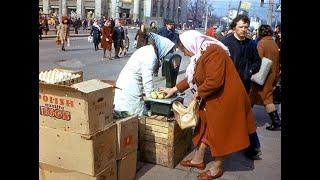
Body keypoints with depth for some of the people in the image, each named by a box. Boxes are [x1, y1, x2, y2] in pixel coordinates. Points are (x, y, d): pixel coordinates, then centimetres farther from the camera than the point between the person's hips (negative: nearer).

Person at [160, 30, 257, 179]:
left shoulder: (212, 52, -23)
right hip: (213, 99, 9)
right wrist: (174, 89, 19)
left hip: (225, 99, -9)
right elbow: (192, 78, 18)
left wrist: (199, 92, -14)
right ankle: (198, 160, 35)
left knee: (220, 132, 5)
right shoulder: (201, 54, 8)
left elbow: (214, 81, -31)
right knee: (205, 127, 18)